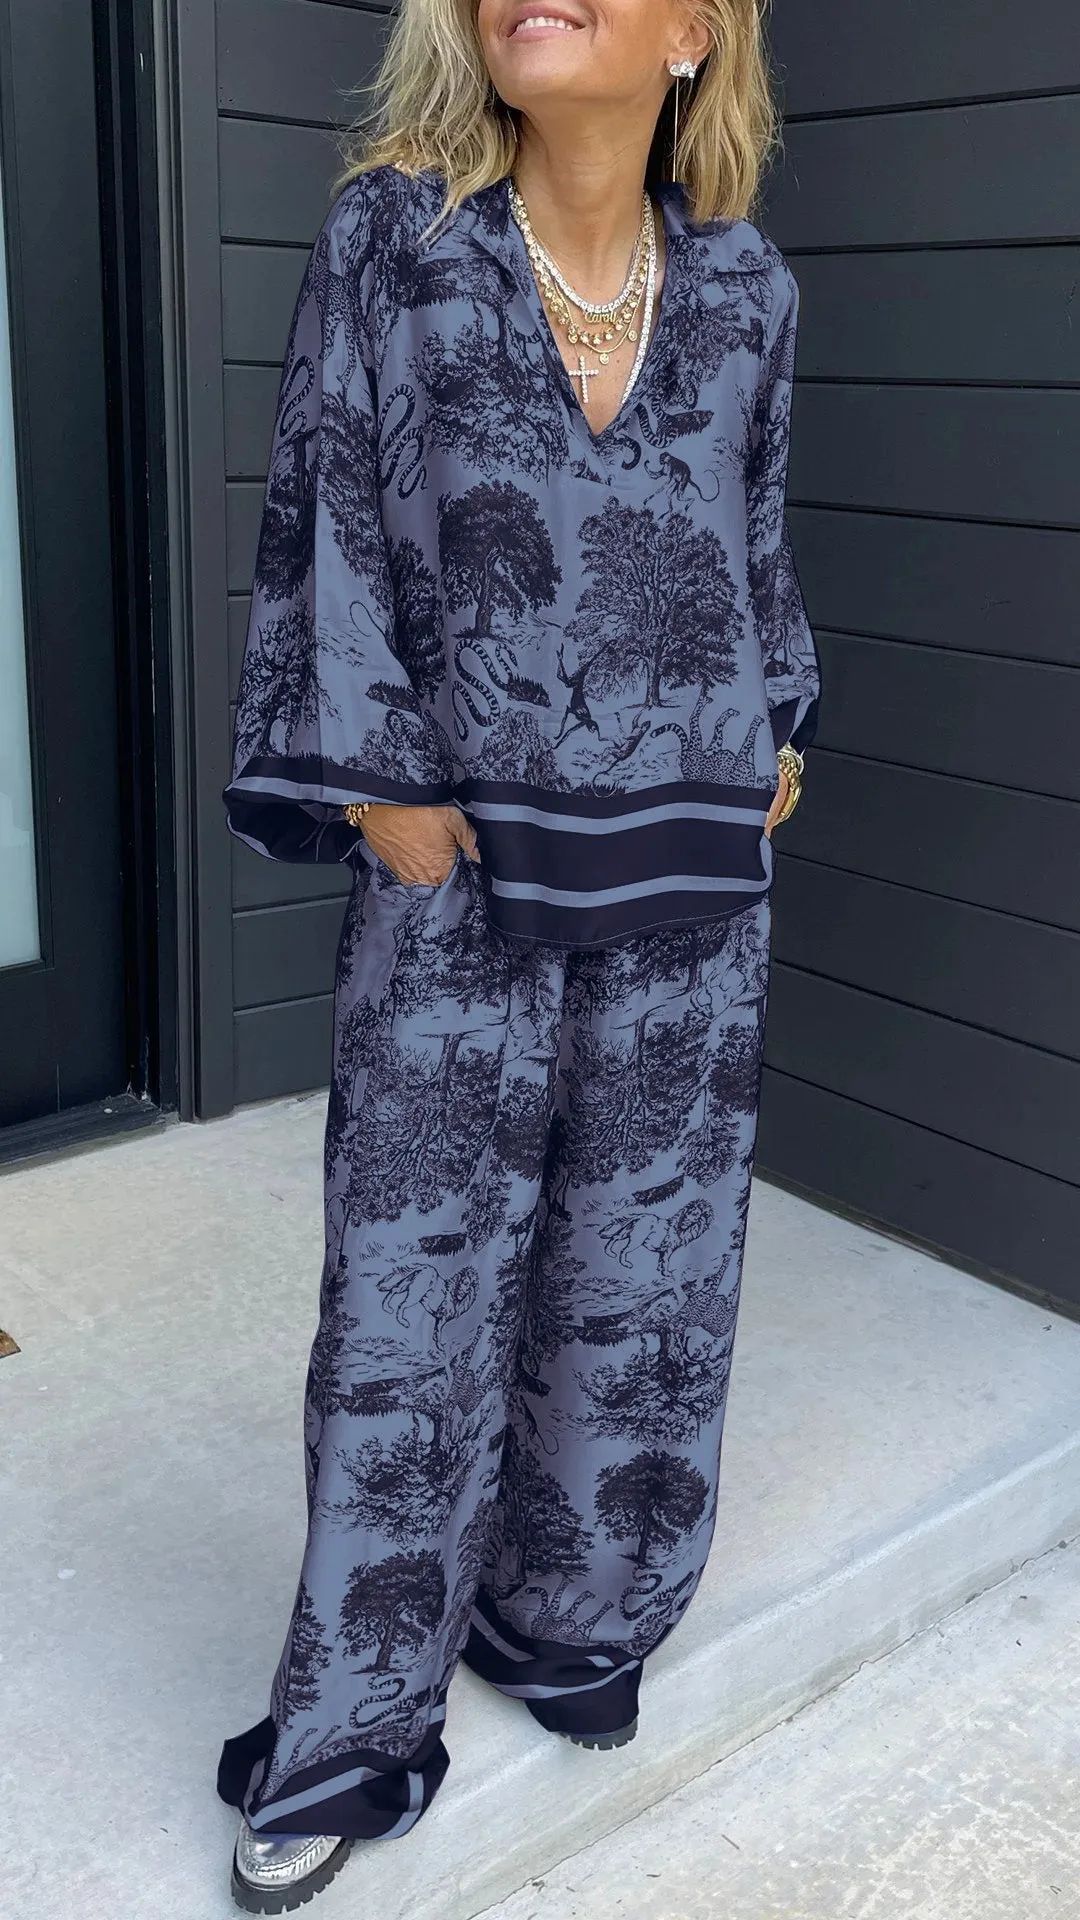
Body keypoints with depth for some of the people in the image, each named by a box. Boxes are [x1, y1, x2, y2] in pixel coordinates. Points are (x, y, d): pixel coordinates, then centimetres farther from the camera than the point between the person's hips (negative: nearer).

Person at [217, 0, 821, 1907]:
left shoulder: (743, 287, 6)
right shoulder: (389, 239, -2)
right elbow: (329, 535, -4)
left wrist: (775, 741, 11)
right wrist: (386, 802, -8)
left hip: (690, 891, 3)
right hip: (459, 889, -2)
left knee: (640, 1288, 13)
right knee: (413, 1305, 4)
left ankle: (576, 1618, 38)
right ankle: (351, 1731, 23)